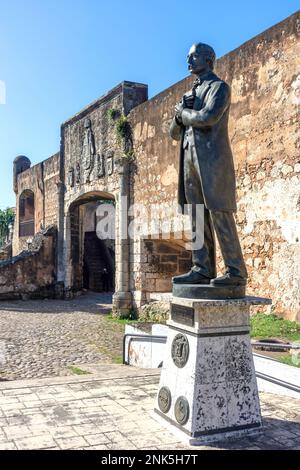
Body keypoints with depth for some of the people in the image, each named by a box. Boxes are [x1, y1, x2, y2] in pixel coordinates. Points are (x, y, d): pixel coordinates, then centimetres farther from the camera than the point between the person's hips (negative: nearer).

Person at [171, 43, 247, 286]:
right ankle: (202, 270, 4)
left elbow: (208, 117, -17)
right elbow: (174, 133, 21)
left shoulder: (220, 87, 2)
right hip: (190, 159, 8)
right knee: (198, 219, 2)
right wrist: (180, 112, 1)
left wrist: (183, 113, 1)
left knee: (220, 216, -10)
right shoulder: (191, 94, 25)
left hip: (213, 158, -7)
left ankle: (236, 272, -5)